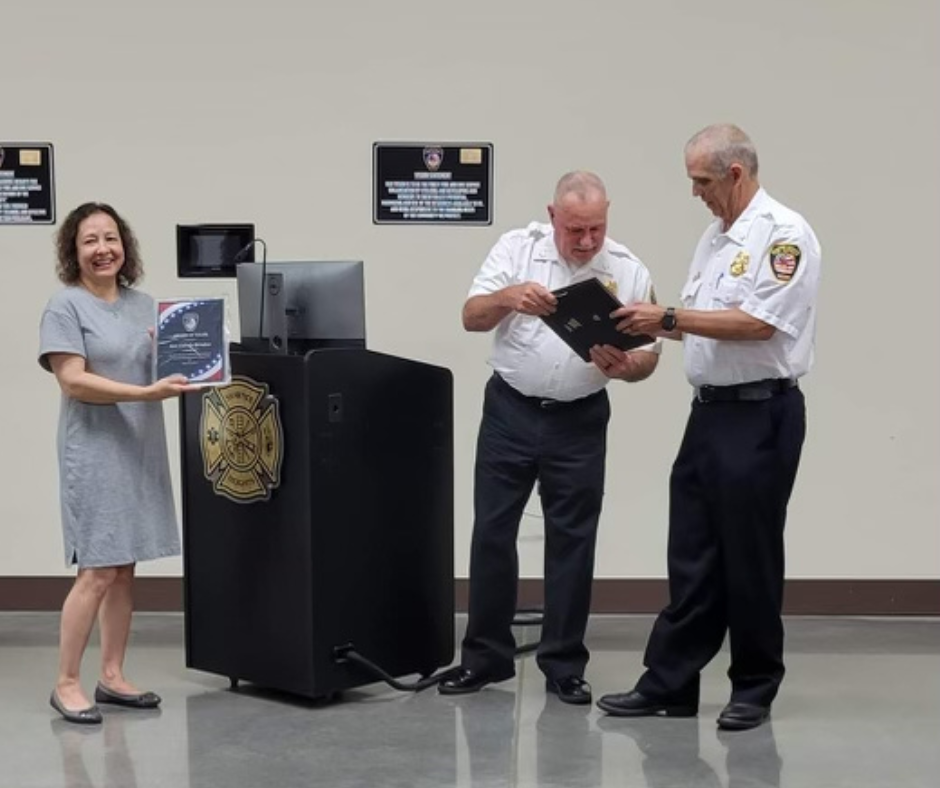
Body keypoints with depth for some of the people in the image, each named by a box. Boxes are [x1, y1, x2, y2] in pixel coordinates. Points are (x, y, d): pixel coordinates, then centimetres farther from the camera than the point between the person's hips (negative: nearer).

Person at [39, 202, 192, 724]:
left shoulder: (143, 304, 13)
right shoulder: (66, 306, -6)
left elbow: (163, 364, 19)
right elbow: (73, 381, -15)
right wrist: (147, 393, -23)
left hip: (141, 450, 6)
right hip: (95, 453, -6)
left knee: (125, 568, 9)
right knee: (98, 572, -8)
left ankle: (113, 676, 18)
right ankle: (66, 685, 3)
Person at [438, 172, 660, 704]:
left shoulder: (629, 271, -3)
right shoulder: (517, 248, -4)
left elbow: (648, 355, -1)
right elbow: (472, 317, -10)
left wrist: (624, 367, -24)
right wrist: (510, 297, -31)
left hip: (579, 421, 0)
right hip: (511, 411, 0)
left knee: (572, 540, 4)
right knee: (492, 531, 4)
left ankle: (565, 665, 14)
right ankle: (486, 656, 17)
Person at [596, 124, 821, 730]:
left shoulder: (784, 234, -12)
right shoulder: (717, 237, 16)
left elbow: (758, 322, -21)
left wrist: (669, 316, -19)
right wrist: (648, 325, 3)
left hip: (760, 414, -8)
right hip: (711, 409, 8)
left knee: (750, 558, 1)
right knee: (691, 555, 9)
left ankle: (755, 690, 14)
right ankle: (668, 685, 15)